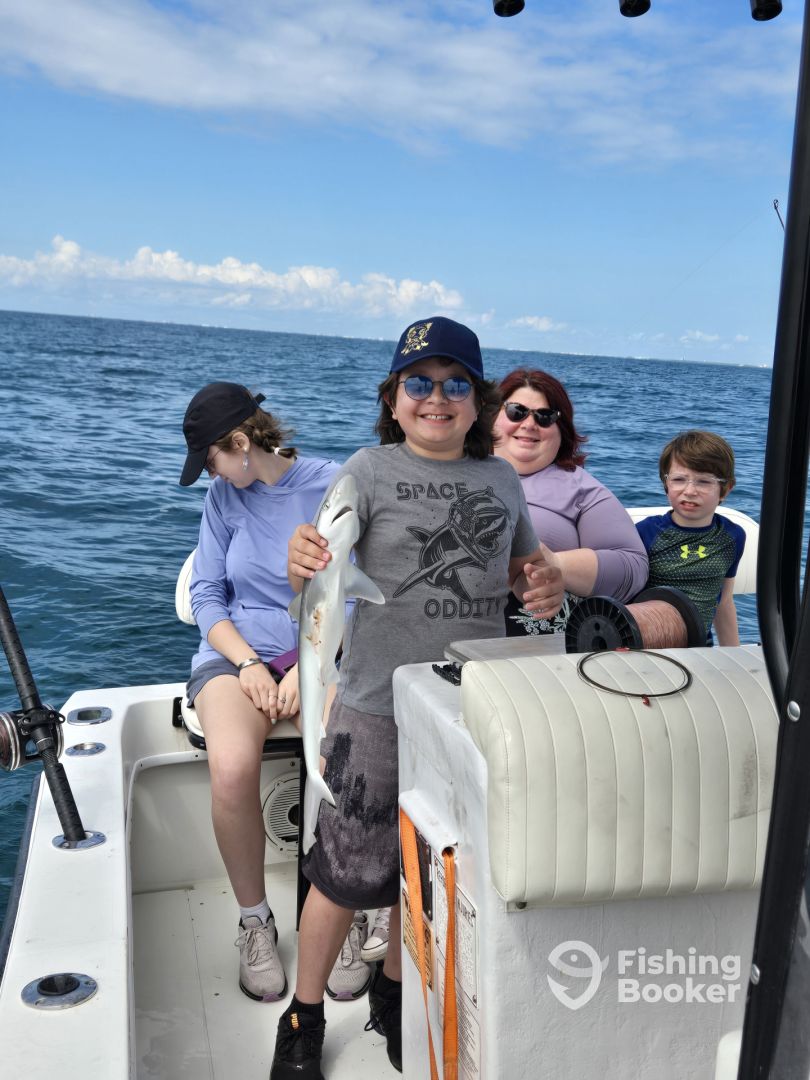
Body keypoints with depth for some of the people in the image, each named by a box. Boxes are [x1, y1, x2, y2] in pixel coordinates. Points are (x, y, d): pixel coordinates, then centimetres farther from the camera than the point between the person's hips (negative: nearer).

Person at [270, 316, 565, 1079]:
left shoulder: (500, 478, 7)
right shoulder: (372, 470, -5)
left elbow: (525, 565, 17)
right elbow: (320, 565, -14)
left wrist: (547, 586, -7)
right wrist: (301, 562, -38)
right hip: (379, 707, -4)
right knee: (346, 872, 5)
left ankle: (394, 991, 43)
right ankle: (304, 1018, 29)